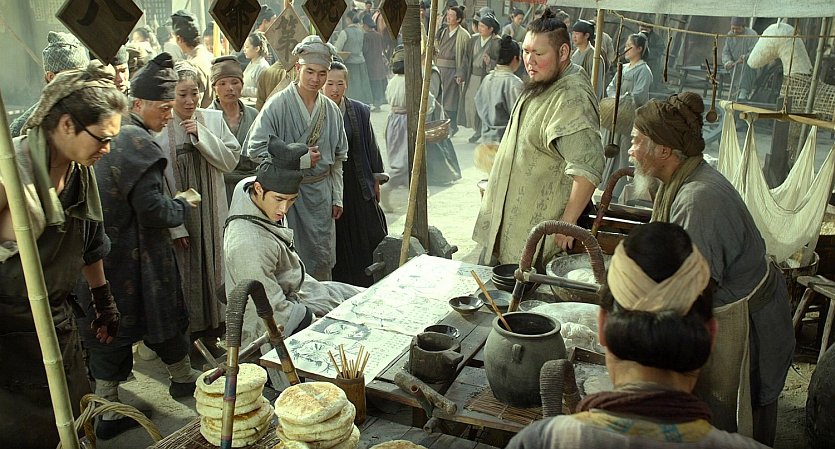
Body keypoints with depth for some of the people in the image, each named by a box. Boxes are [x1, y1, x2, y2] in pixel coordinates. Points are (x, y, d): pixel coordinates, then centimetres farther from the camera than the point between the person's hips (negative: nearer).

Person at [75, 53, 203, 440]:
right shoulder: (137, 143, -19)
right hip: (135, 257, -8)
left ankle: (107, 412, 22)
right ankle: (184, 377, 37)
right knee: (163, 314, 14)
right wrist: (183, 205, -4)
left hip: (100, 253, 8)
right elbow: (152, 209, -23)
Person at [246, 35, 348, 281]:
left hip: (320, 192, 5)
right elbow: (255, 148, -13)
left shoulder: (332, 110, 6)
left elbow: (338, 157, 13)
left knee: (322, 258, 12)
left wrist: (337, 197, 12)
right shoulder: (278, 104, -10)